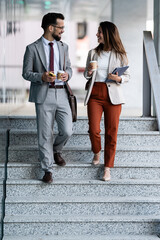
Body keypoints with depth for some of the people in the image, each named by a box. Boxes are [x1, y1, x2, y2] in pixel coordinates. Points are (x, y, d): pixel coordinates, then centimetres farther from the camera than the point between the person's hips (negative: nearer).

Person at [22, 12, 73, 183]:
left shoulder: (63, 47, 13)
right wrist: (42, 77, -19)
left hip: (61, 94, 4)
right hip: (43, 95, -3)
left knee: (67, 131, -3)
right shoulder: (32, 48, -1)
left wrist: (67, 74, -4)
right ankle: (47, 169, 13)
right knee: (45, 134, 1)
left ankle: (56, 150, 30)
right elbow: (26, 73, 0)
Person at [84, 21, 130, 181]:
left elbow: (127, 76, 8)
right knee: (93, 130, -7)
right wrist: (88, 72, -6)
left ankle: (107, 167, 7)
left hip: (112, 96, -2)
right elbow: (86, 75, 17)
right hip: (95, 94, 2)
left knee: (111, 132, -2)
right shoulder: (93, 53, 11)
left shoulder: (120, 55, 4)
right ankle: (97, 153, 26)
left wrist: (118, 78, -13)